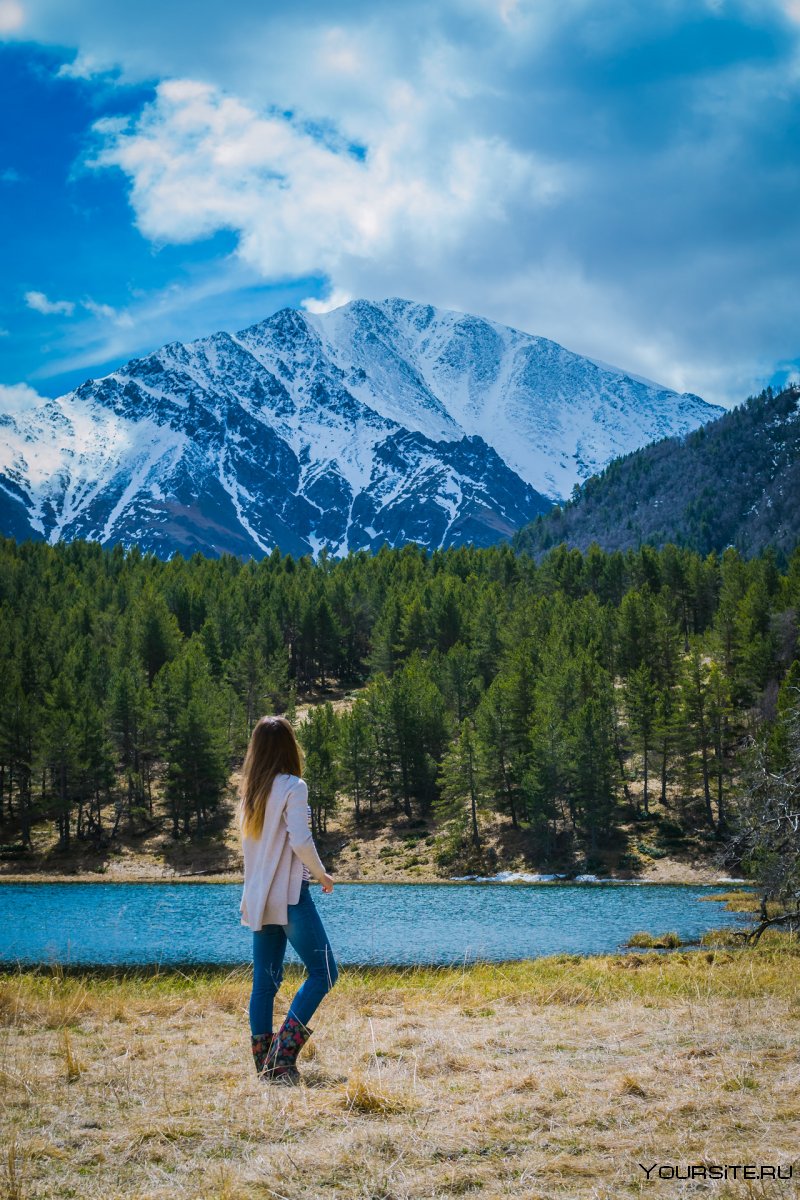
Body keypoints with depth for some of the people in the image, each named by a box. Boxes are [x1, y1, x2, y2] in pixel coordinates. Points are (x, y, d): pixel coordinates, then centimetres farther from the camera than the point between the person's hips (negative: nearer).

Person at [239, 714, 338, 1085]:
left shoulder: (249, 790, 11)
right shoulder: (292, 787, -9)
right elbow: (300, 841, -16)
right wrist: (321, 874, -1)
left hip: (257, 899, 7)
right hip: (290, 895, -7)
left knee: (265, 981, 8)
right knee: (323, 971, -2)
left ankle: (265, 1063, 6)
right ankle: (283, 1053, -14)